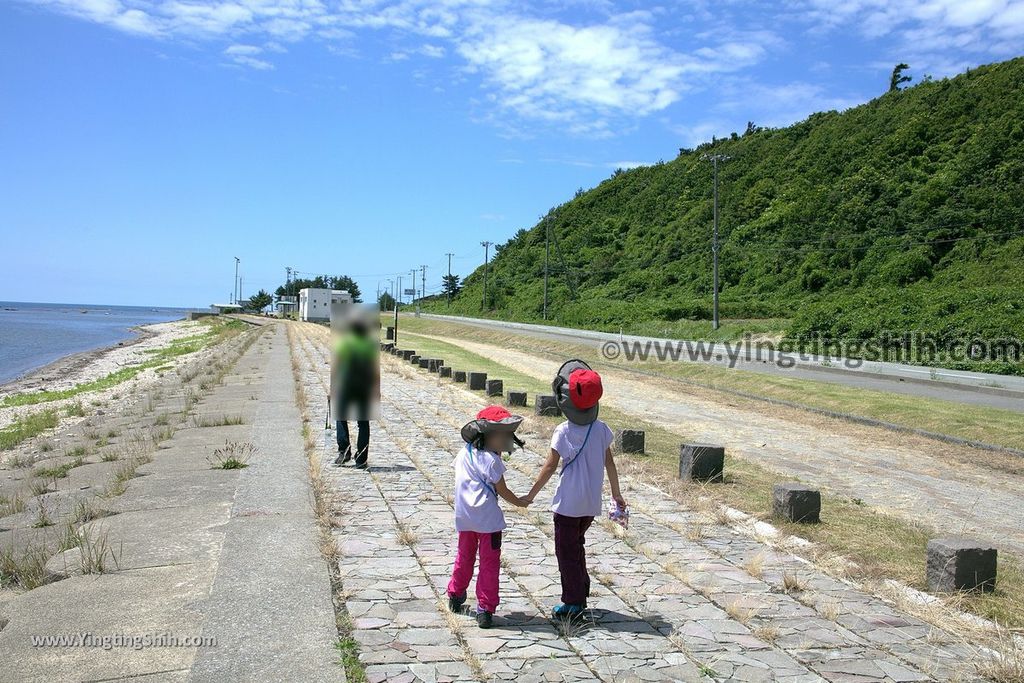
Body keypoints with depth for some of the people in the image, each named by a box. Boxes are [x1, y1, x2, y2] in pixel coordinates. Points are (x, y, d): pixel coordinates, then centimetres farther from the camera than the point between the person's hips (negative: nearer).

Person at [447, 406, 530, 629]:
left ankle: (455, 596, 38)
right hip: (487, 518, -7)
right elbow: (502, 491, -6)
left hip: (464, 517, 7)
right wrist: (519, 502, 10)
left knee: (464, 556, 24)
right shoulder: (491, 460, -13)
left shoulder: (464, 453, 7)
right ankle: (485, 608, 3)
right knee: (489, 562, 2)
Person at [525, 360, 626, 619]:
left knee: (566, 551, 8)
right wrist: (616, 494, 17)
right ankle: (581, 595, 30)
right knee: (577, 545, 23)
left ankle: (573, 602, 12)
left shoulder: (563, 432, -17)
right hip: (592, 503, 6)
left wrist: (531, 495, -4)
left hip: (568, 504, -5)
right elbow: (609, 464, 4)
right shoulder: (601, 429, -3)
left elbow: (550, 467, -14)